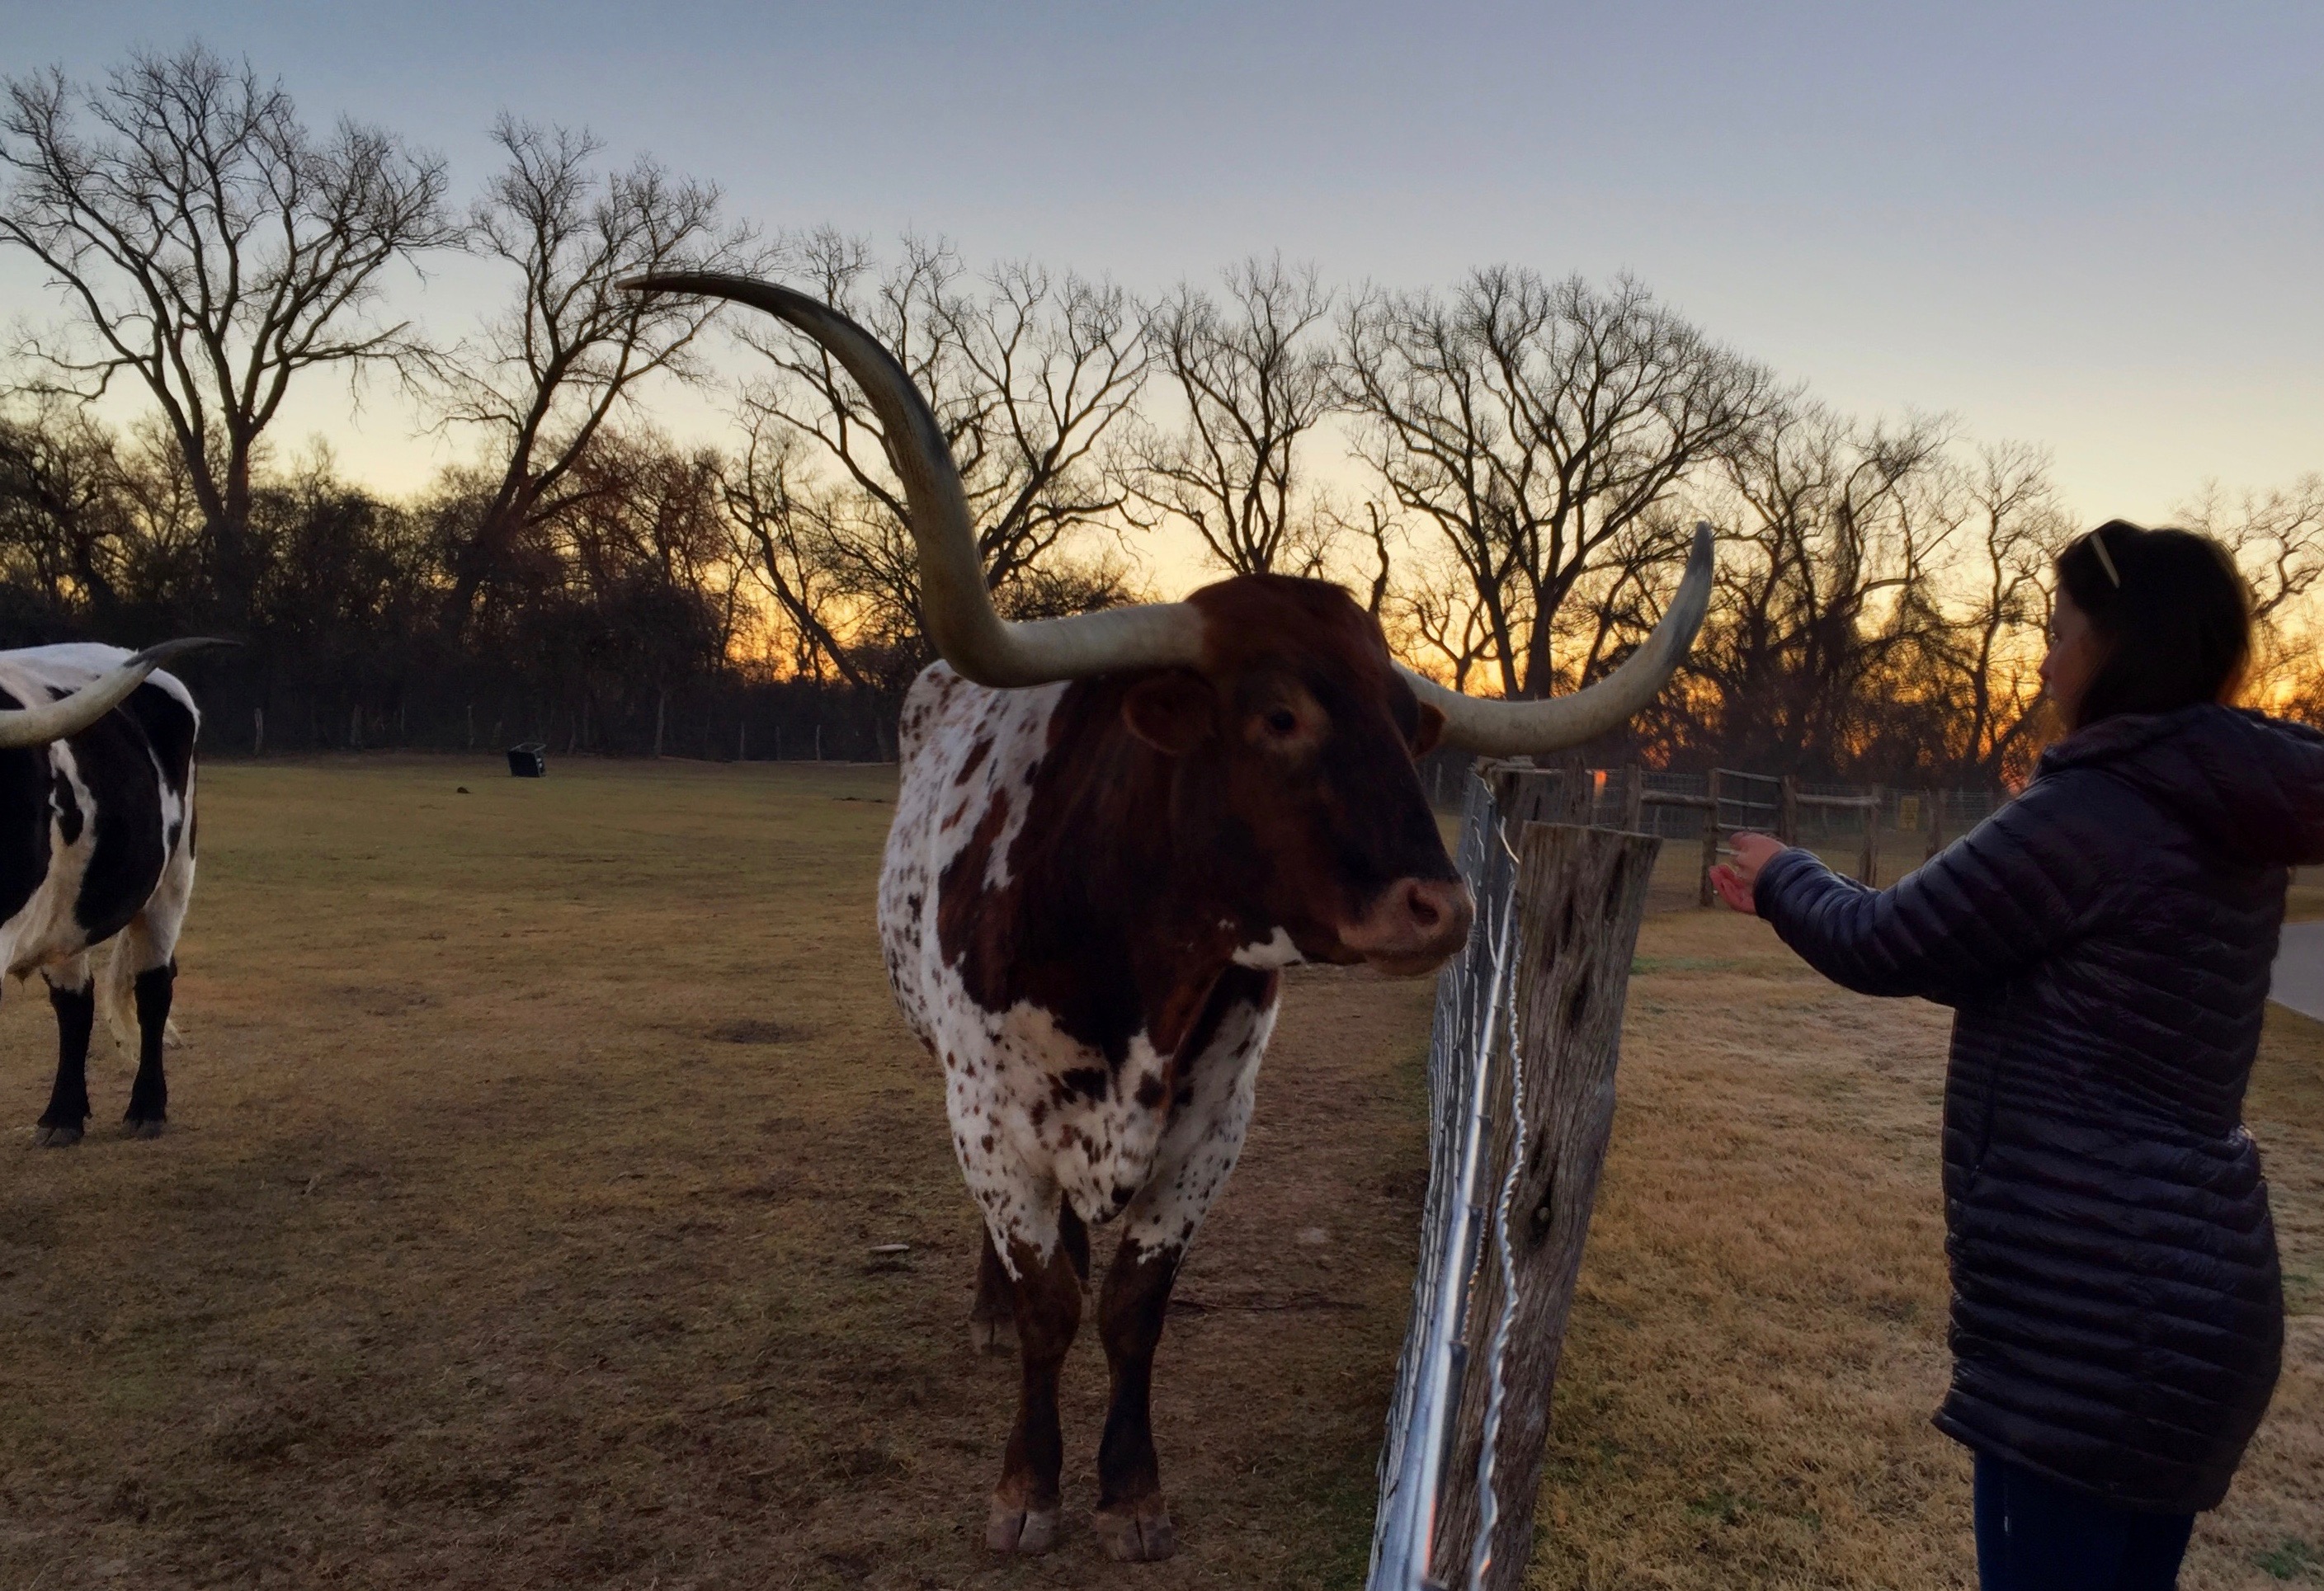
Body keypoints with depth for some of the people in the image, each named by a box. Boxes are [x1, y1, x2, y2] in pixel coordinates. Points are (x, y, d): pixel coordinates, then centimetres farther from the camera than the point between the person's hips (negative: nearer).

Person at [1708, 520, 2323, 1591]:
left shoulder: (2095, 810, -18)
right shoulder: (2230, 828, 10)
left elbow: (1886, 947, -10)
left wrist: (1783, 875, 10)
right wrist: (1800, 900, 24)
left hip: (2089, 1305, -9)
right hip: (2185, 1286, 9)